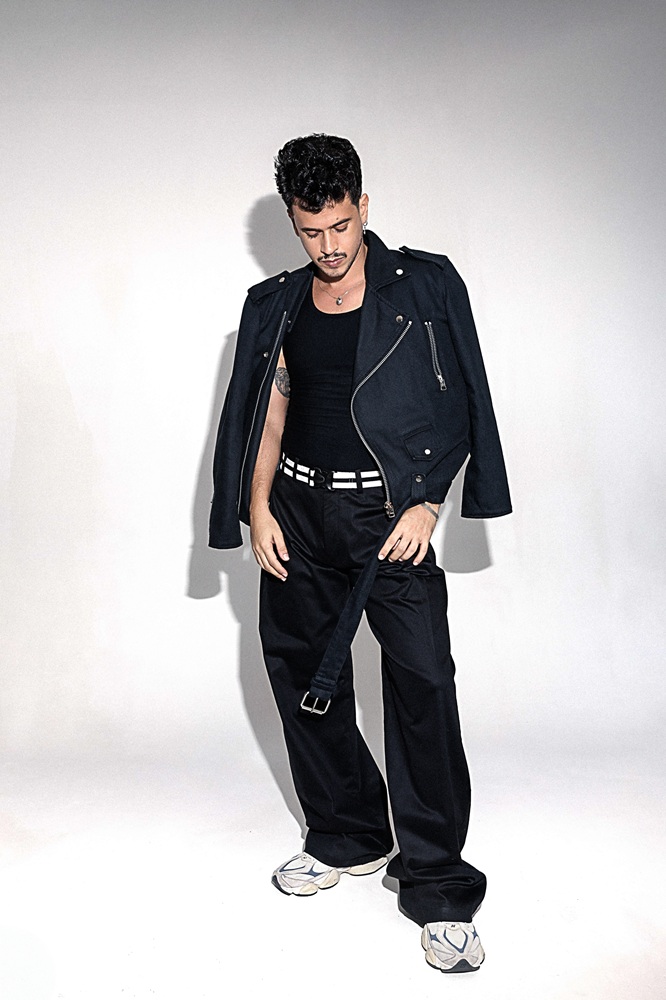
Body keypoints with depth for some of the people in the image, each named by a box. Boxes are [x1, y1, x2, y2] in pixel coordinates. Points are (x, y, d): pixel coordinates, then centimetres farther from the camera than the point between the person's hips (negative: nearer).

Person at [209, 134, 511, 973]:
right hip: (299, 512, 5)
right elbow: (266, 412, 13)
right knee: (300, 672, 10)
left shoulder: (425, 287, 0)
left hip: (391, 511, -4)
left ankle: (439, 889, 2)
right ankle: (348, 837, 30)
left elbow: (460, 406, 0)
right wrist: (258, 508, 2)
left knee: (422, 683, -10)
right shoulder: (276, 306, 11)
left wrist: (426, 504, -8)